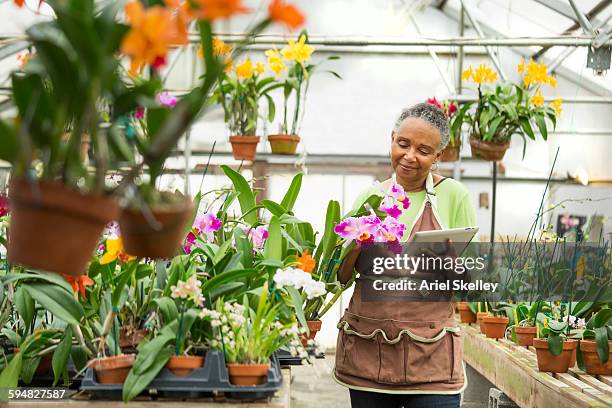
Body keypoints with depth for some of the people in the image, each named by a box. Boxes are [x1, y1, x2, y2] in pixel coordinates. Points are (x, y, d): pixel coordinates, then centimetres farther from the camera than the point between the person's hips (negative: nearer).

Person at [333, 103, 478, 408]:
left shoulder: (453, 196, -1)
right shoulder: (369, 197, 7)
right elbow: (341, 277, 9)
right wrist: (355, 246, -10)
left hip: (430, 357, -2)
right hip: (366, 353, 3)